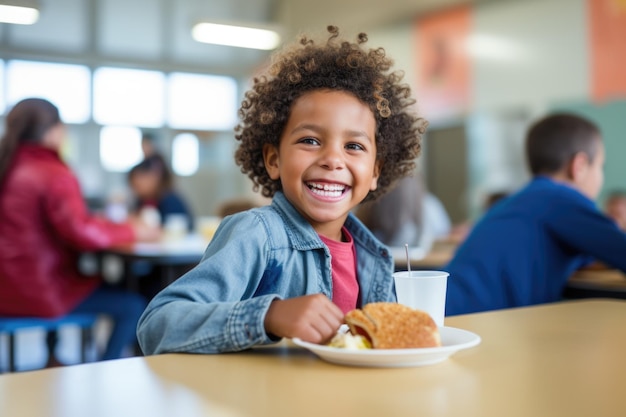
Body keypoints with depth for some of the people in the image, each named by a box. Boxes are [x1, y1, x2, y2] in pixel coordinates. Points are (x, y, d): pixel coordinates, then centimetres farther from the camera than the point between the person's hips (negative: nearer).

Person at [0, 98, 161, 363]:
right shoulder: (53, 174, -17)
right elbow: (82, 231, -25)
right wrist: (133, 232, -11)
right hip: (39, 294, -9)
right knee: (133, 306, -6)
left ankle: (52, 361, 36)